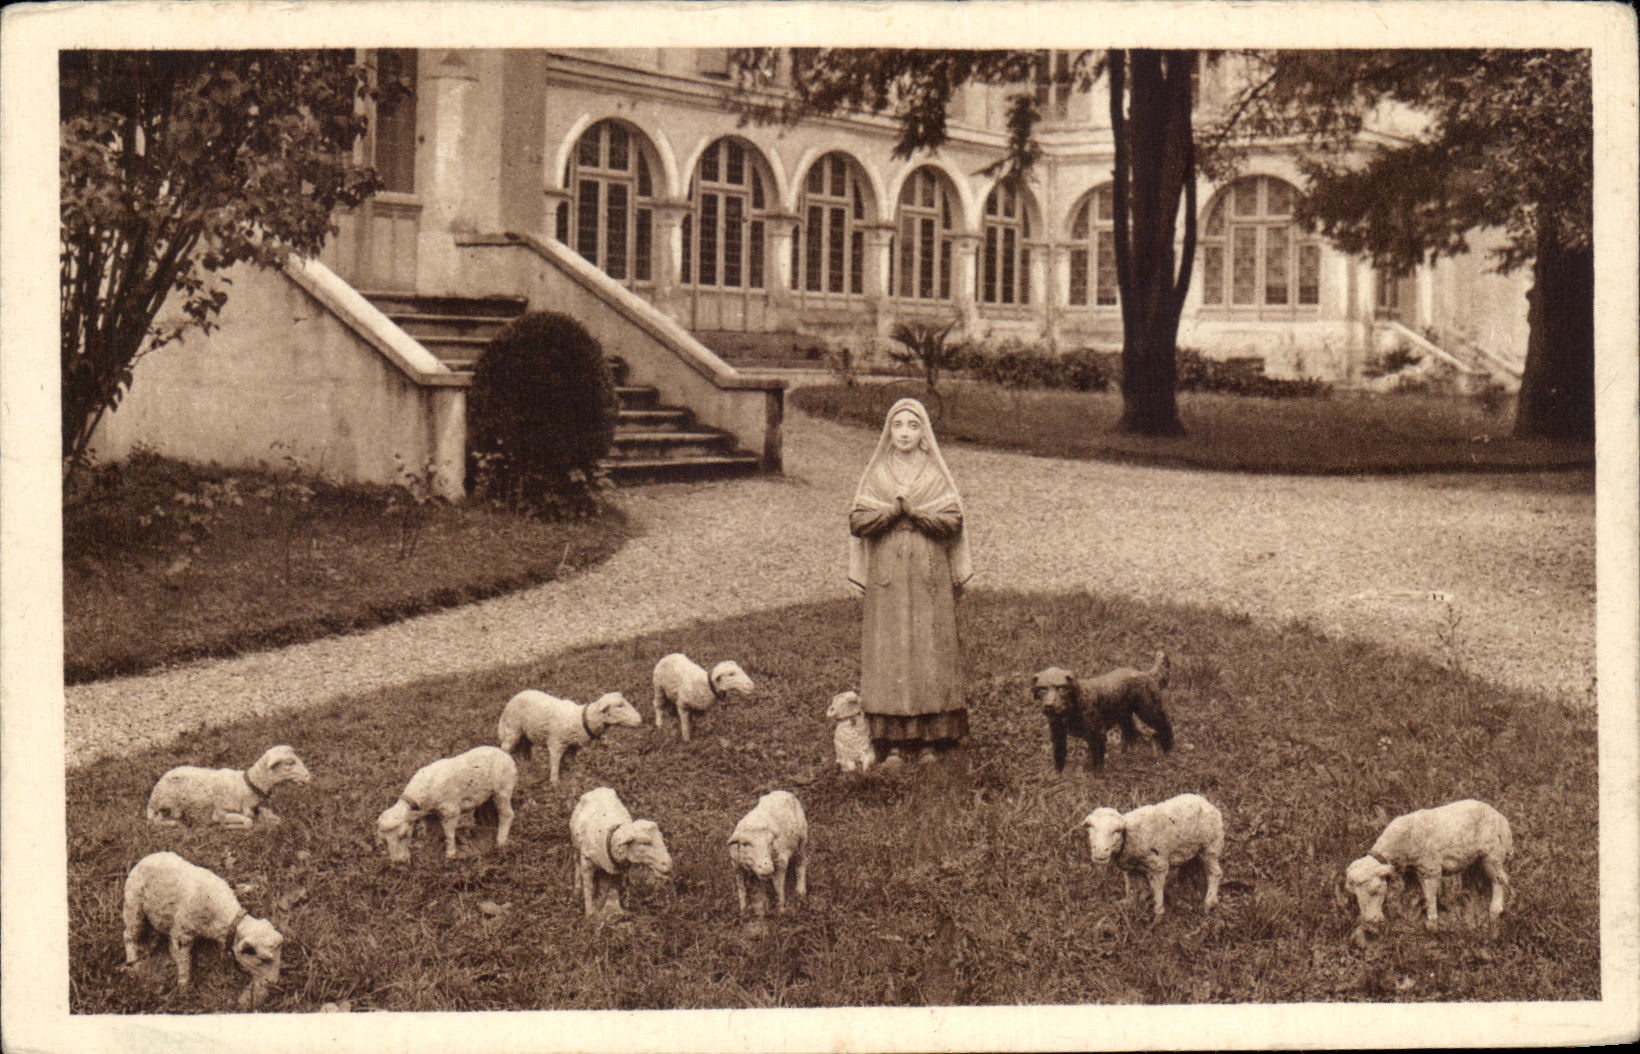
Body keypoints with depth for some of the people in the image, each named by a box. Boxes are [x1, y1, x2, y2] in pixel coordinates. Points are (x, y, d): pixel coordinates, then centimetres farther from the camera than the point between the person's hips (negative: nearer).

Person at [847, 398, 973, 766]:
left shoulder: (936, 474, 6)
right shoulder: (876, 473, 7)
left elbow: (953, 520, -3)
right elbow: (858, 521, 0)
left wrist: (913, 511, -14)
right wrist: (893, 510, -14)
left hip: (930, 578, 0)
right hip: (887, 576, 0)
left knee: (930, 652, -2)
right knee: (888, 653, -3)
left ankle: (928, 739, 5)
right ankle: (891, 742, 0)